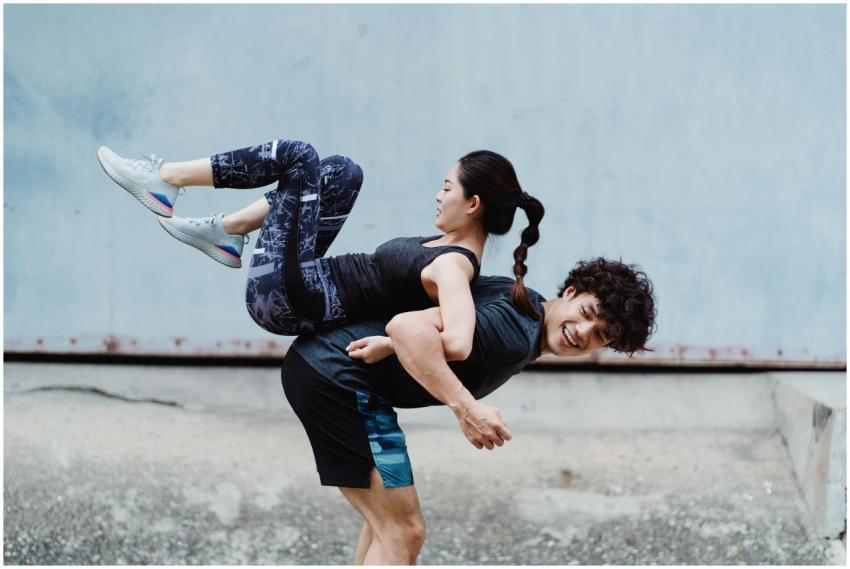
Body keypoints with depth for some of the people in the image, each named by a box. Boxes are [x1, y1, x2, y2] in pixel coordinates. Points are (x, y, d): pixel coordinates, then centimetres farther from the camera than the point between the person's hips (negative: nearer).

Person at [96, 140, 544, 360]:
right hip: (308, 284, 9)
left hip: (285, 297, -9)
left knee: (299, 157, -4)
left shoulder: (452, 268, -23)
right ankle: (226, 234, 17)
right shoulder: (452, 246, 5)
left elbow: (457, 343, -40)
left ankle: (163, 178, 6)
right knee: (339, 172, 17)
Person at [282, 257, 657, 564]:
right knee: (403, 532, -8)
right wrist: (466, 407, -34)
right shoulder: (517, 331, -20)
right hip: (340, 375, -10)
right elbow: (407, 327, -32)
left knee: (388, 522, 21)